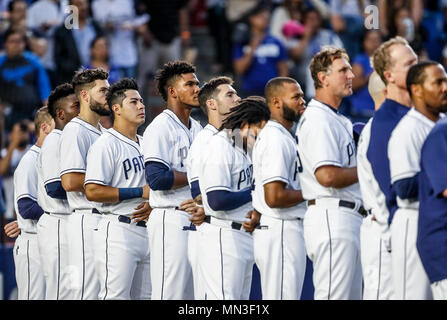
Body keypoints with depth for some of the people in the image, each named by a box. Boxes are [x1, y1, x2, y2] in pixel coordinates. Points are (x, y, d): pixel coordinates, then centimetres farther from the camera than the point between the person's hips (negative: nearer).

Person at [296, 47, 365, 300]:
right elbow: (327, 175, -22)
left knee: (352, 295, 10)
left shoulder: (339, 121, 21)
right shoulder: (318, 119, -11)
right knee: (334, 296, -13)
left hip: (351, 219, 11)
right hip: (332, 218, -11)